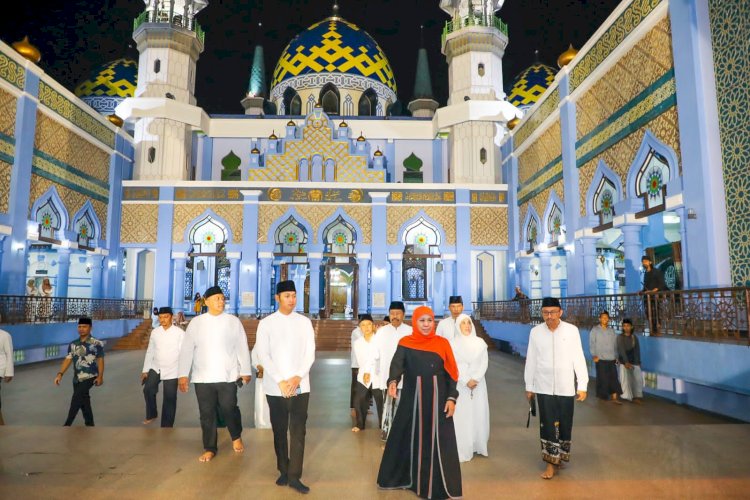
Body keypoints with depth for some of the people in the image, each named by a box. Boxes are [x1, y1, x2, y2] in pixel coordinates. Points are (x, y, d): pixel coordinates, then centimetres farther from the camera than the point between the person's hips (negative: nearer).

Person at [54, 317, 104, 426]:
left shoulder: (97, 344, -6)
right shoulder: (73, 344, 8)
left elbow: (100, 360, -5)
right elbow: (68, 359, 4)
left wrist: (100, 376, -11)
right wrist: (60, 374, -7)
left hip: (90, 377, -5)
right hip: (77, 378, 5)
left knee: (77, 398, -18)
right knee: (83, 401, 11)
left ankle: (67, 425, -9)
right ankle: (90, 425, 23)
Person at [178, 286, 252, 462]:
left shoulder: (233, 321, 0)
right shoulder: (196, 323, 3)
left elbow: (242, 347, 1)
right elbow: (186, 350, 2)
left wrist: (245, 371, 0)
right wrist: (182, 374, -2)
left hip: (228, 375, -1)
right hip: (203, 377, 1)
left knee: (229, 409, 3)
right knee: (206, 413, 8)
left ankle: (236, 437, 32)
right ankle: (210, 448, 25)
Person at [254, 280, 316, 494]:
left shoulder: (304, 322, 3)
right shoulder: (266, 323, -1)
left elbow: (310, 353, 1)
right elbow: (263, 355, -6)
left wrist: (298, 377, -11)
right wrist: (281, 381, -13)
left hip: (300, 386, 1)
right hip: (275, 387, 0)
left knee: (298, 431, -1)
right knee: (279, 430, 11)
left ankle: (294, 476, 7)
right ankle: (283, 471, 26)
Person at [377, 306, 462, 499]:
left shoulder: (442, 343, 2)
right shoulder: (405, 343, -1)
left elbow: (450, 373, 2)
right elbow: (397, 364, -16)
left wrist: (451, 398, -7)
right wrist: (393, 381, -36)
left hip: (437, 398, 0)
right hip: (412, 398, 0)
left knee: (438, 441, 3)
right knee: (409, 438, 10)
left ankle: (438, 484, 17)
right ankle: (403, 477, 30)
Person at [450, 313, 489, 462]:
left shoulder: (480, 342, 5)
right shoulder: (453, 344, -1)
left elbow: (484, 363, 0)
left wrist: (475, 379, -12)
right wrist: (466, 381, -13)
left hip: (478, 383, 2)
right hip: (460, 384, -2)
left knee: (479, 414, 3)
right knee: (461, 416, -3)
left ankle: (478, 446, 16)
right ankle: (462, 450, 3)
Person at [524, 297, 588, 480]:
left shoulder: (572, 330, -8)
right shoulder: (535, 332, -4)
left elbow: (578, 359, -3)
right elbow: (531, 361, 2)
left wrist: (582, 385, -3)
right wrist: (529, 386, 7)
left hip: (565, 386, 0)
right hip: (543, 387, 0)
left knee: (565, 423, 12)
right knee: (547, 424, 3)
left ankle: (561, 455, 33)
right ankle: (551, 463, 14)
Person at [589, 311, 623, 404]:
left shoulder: (612, 331, 13)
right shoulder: (595, 330, 1)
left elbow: (615, 345, 15)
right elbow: (592, 344, -5)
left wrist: (616, 356, 11)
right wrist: (594, 355, -15)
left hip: (611, 359, 3)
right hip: (600, 359, -3)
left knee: (614, 378, -2)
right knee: (603, 378, 1)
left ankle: (614, 397, -1)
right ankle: (602, 395, 17)